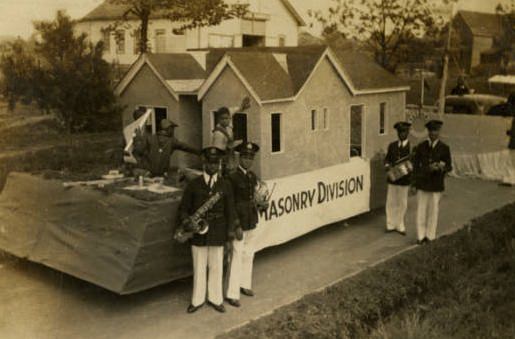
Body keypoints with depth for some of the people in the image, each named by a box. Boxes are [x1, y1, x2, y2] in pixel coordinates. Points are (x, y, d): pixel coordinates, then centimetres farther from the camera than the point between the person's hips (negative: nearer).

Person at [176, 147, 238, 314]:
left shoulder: (225, 185, 3)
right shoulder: (193, 184, 1)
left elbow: (230, 209, 4)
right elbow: (184, 207, 4)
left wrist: (230, 229, -2)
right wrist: (185, 219, -15)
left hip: (217, 233, 0)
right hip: (198, 232, 0)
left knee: (216, 267, 8)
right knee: (199, 267, 8)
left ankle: (215, 298, 22)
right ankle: (198, 300, 21)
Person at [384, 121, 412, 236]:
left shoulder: (412, 147, -6)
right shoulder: (392, 146, 6)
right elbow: (387, 158, 13)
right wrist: (387, 165, -8)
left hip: (404, 180, -3)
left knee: (402, 204, 10)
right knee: (391, 203, 8)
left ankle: (399, 226, 24)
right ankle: (391, 225, 20)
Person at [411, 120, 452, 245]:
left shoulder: (444, 148, -4)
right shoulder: (421, 146, 1)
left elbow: (449, 167, -2)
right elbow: (415, 165, 5)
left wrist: (441, 167, -24)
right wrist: (414, 183, -2)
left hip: (436, 185, -1)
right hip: (422, 184, 1)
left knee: (433, 211, 5)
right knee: (421, 211, 4)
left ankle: (430, 236, 17)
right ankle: (421, 236, 15)